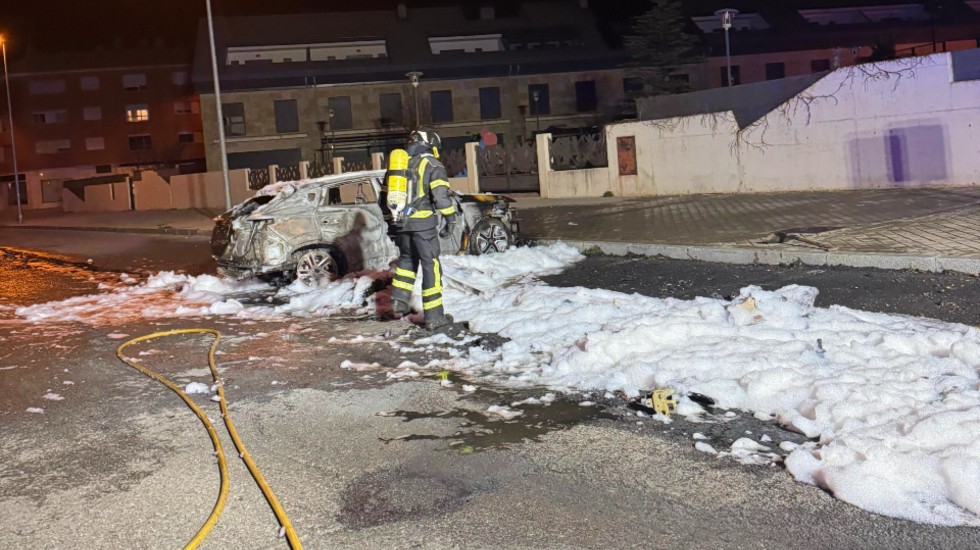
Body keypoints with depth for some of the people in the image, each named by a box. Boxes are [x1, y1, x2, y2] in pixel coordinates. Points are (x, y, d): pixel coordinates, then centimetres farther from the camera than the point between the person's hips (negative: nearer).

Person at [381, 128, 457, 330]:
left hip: (399, 222, 6)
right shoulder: (431, 164, -2)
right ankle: (434, 317, 0)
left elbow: (384, 196, 20)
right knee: (430, 265, 0)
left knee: (407, 258, 25)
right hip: (422, 222, -6)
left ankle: (399, 300, 16)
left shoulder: (397, 163, 17)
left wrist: (390, 220, 28)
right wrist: (450, 217, -6)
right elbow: (441, 194, -14)